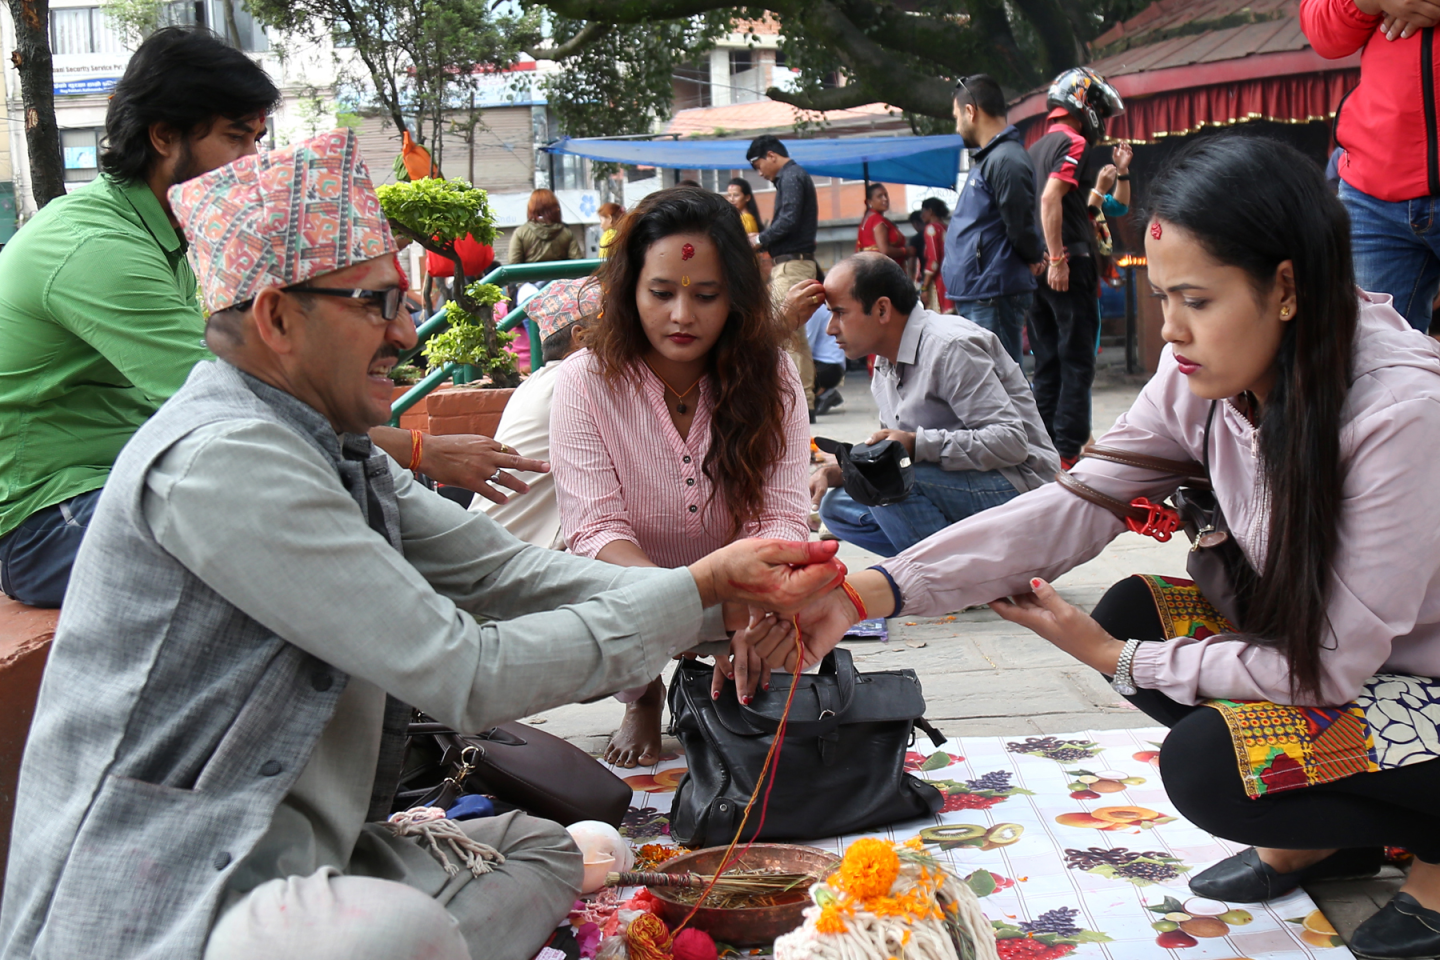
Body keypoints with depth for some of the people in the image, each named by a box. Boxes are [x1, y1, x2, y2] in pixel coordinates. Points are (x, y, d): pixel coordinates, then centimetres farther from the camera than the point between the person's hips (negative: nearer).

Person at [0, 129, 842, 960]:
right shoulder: (221, 460, -22)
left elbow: (506, 572, 4)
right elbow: (470, 676, -23)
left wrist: (729, 598, -5)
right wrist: (696, 590, -16)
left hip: (277, 856, 10)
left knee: (537, 850, 16)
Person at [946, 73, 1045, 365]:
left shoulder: (1006, 160, -15)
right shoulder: (986, 158, 19)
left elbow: (1020, 226, -16)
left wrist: (1034, 259, 1)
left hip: (995, 297, -10)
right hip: (975, 297, 10)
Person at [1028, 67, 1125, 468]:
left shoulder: (1036, 147, 19)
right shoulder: (1073, 142, -8)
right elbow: (1050, 198, -20)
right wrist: (1058, 258, -22)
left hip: (1039, 269, 8)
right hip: (1068, 268, -8)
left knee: (1047, 362, 11)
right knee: (1076, 362, -5)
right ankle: (1068, 449, -7)